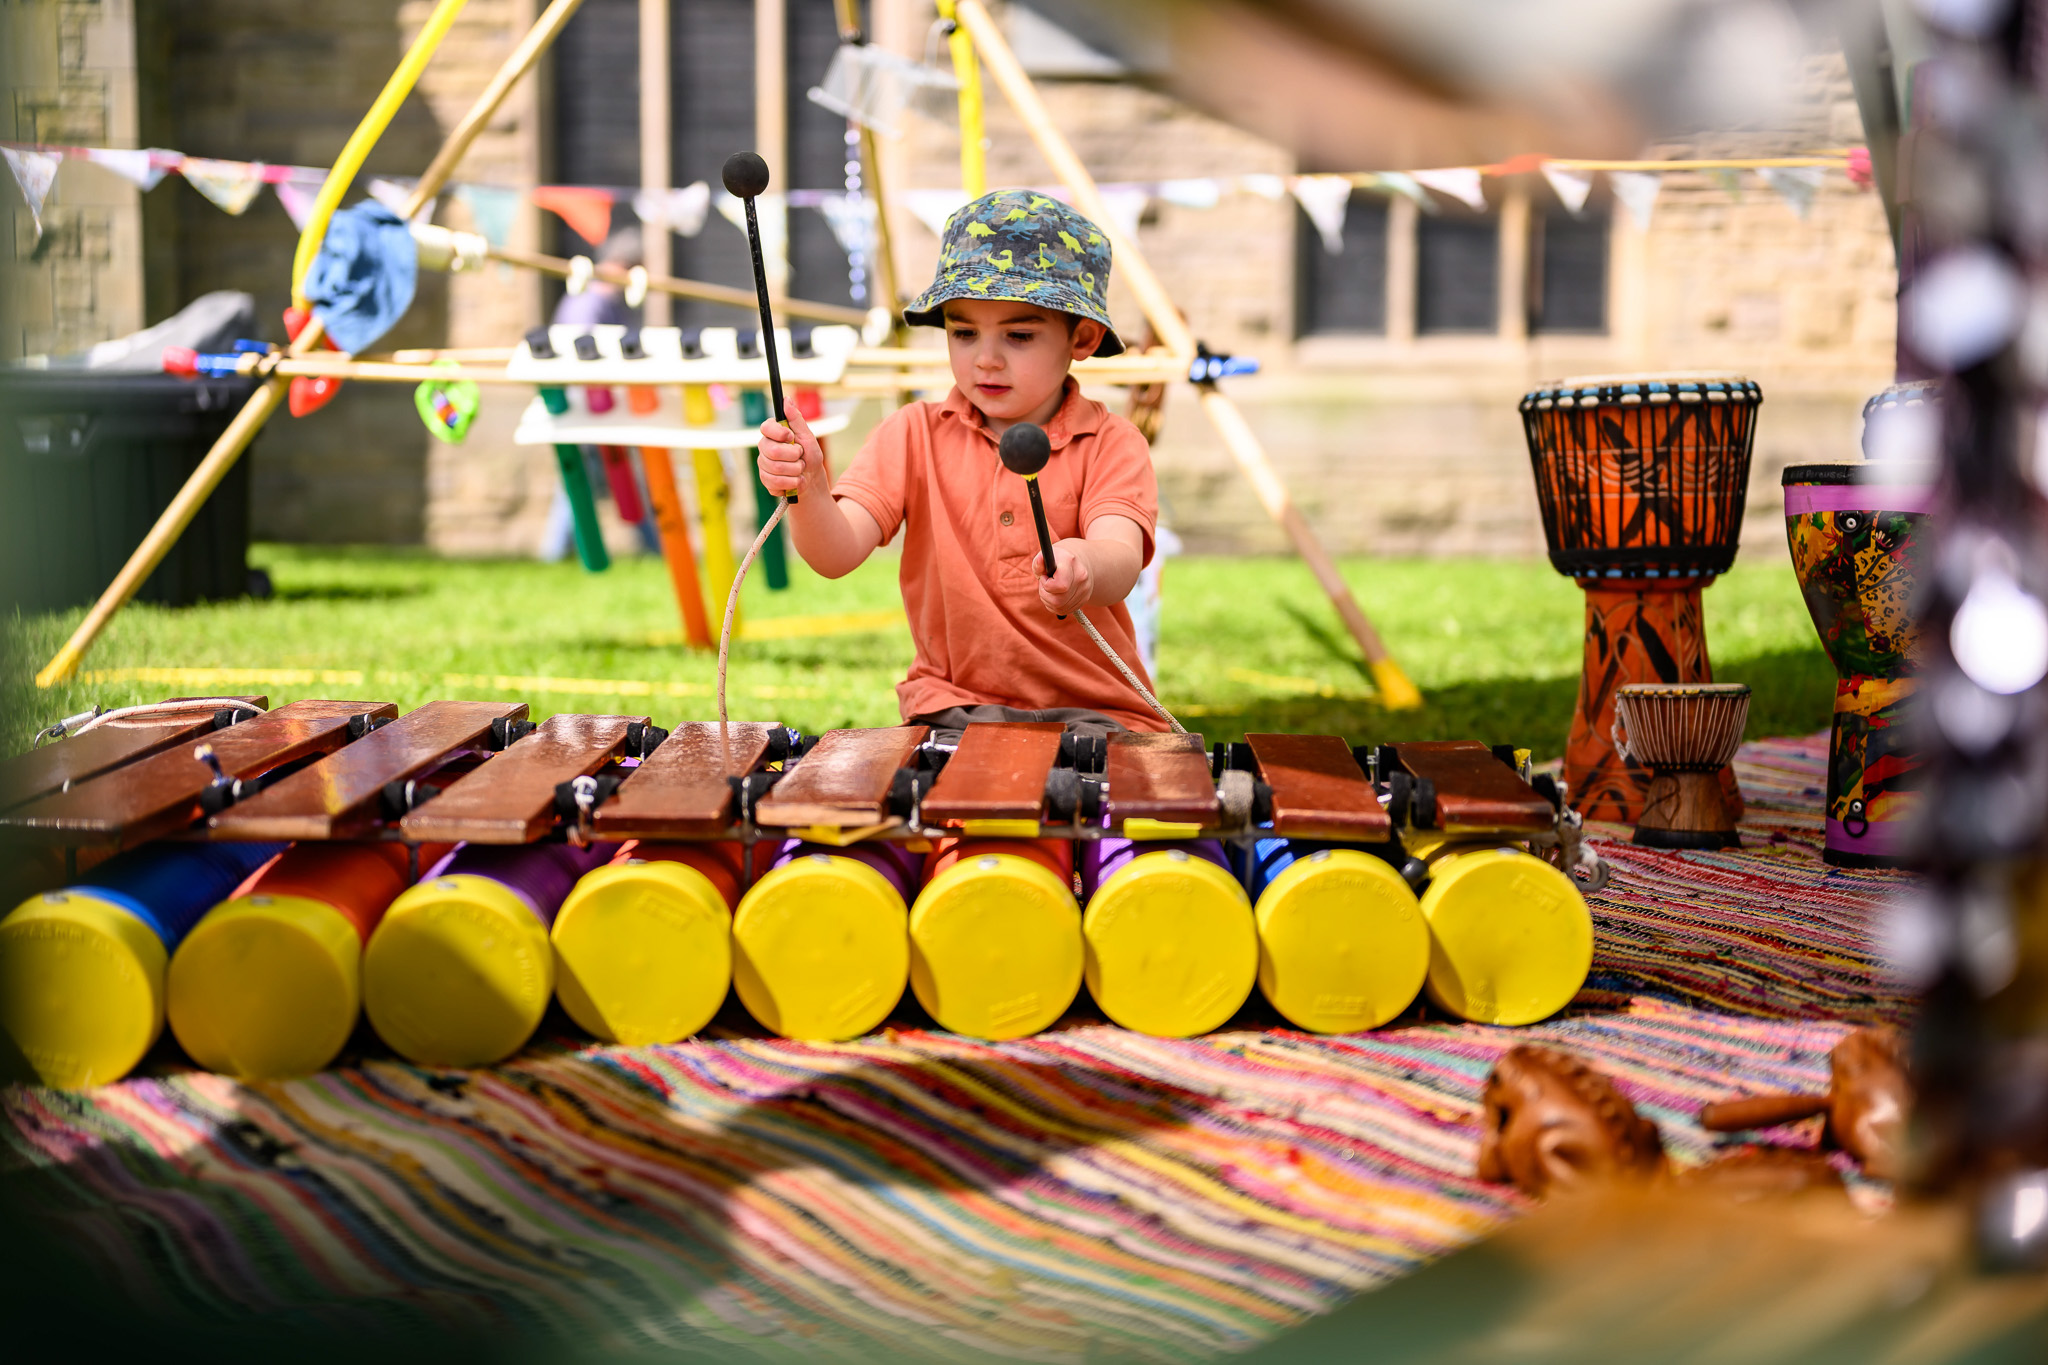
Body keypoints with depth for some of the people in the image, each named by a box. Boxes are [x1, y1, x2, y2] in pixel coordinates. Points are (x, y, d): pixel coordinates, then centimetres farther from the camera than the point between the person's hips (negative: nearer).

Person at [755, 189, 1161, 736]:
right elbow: (838, 553, -8)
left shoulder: (1110, 444, 0)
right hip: (954, 707, 1)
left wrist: (1085, 569, -44)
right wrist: (807, 490, -30)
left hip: (1096, 710, 0)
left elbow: (1121, 562, -20)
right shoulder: (915, 434, 5)